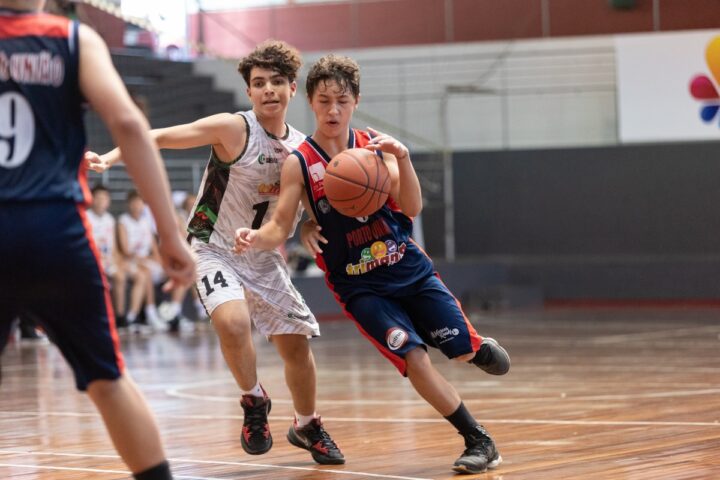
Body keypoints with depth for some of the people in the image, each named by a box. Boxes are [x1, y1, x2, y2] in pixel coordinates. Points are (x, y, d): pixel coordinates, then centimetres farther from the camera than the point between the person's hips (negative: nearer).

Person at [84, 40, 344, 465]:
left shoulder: (303, 148, 0)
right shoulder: (233, 129, -18)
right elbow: (161, 137, -25)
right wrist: (109, 158, -40)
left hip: (264, 257, 5)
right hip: (216, 250, -5)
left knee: (297, 343, 7)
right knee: (233, 320, -31)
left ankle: (307, 427, 32)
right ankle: (254, 402, -4)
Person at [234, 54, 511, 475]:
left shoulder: (374, 145, -3)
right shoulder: (299, 164, -9)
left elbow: (412, 208, -9)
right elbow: (279, 228, -9)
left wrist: (402, 158, -25)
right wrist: (254, 239, -32)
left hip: (410, 269, 2)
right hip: (359, 286, -2)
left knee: (464, 350, 3)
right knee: (415, 360, -16)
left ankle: (480, 346, 43)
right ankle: (479, 442, -1)